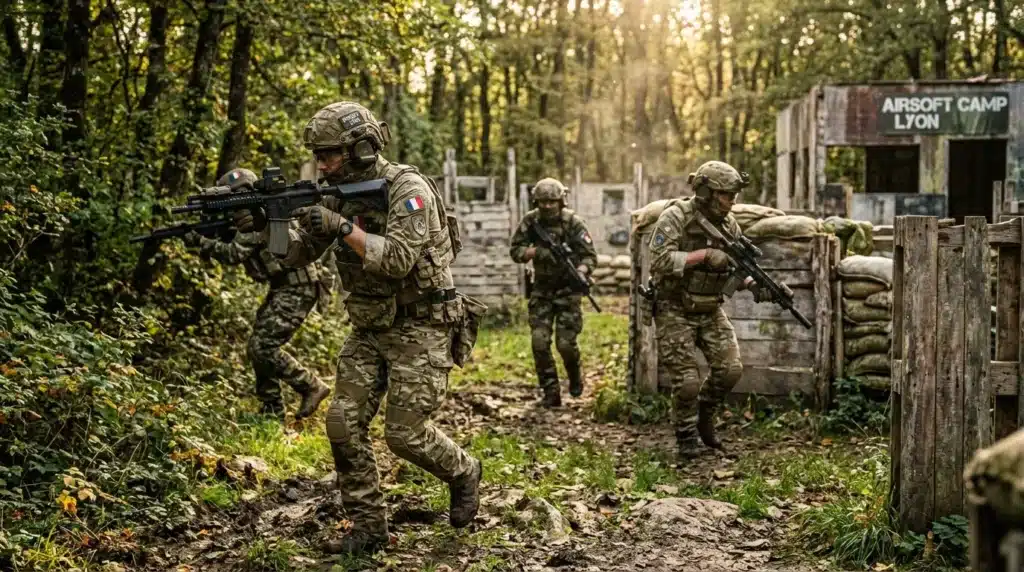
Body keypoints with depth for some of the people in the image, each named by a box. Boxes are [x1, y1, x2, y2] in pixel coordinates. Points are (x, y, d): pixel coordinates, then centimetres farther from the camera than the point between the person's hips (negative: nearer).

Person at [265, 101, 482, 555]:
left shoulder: (409, 190, -18)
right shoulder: (340, 196, 3)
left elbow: (398, 259, -29)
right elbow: (298, 254, 5)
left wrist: (343, 228, -33)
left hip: (419, 328, -7)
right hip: (369, 330, 7)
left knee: (405, 433, -8)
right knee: (343, 423, -3)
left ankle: (463, 473, 23)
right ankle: (367, 528, 8)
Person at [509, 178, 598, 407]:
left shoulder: (573, 222, -12)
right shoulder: (530, 221, -4)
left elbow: (590, 255, -12)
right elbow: (515, 251, -1)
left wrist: (581, 272, -32)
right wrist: (536, 251, -20)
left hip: (568, 288, -3)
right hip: (542, 289, 3)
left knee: (565, 343, -7)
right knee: (539, 341, -7)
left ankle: (575, 375, 26)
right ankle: (551, 393, 3)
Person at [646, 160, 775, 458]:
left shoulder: (728, 223, 1)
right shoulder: (675, 217, -18)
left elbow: (737, 266, 7)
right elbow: (660, 261, -28)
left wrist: (753, 284, -14)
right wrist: (704, 255, -31)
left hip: (710, 310, 6)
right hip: (675, 312, -5)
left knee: (730, 369, -6)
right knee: (687, 382, -6)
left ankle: (705, 415, 20)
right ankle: (685, 436, 17)